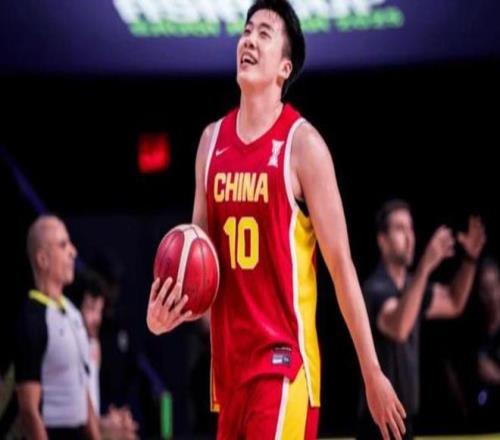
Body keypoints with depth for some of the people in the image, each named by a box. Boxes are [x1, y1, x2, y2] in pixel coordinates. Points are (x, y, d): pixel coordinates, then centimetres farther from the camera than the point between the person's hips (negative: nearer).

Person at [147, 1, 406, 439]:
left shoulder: (302, 144, -8)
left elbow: (341, 264, -7)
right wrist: (165, 309, -3)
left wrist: (373, 373, -6)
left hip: (285, 358, -7)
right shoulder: (212, 140, 11)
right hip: (229, 361, 7)